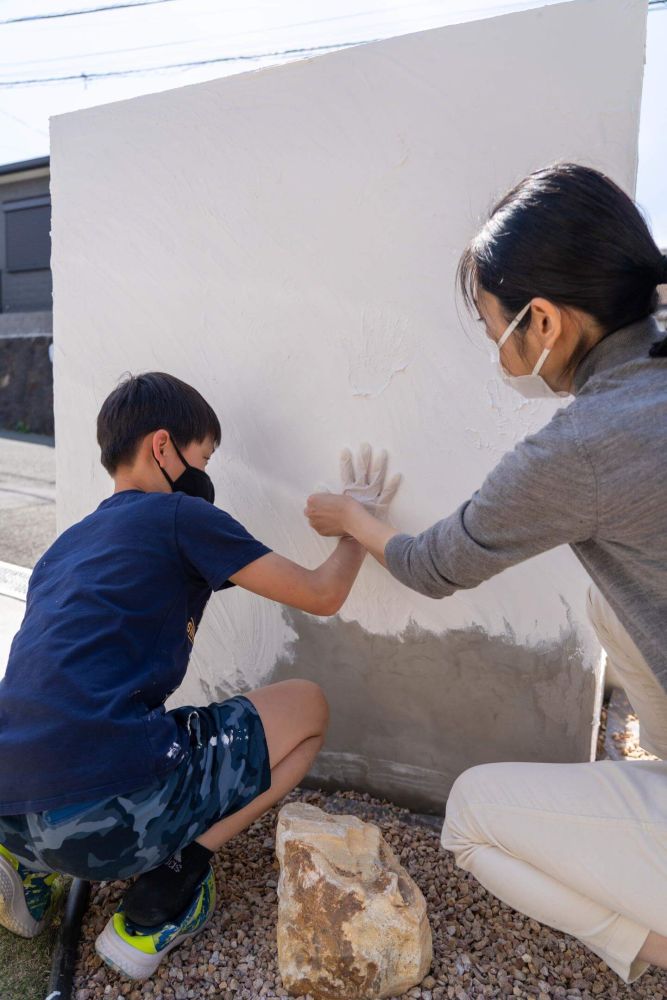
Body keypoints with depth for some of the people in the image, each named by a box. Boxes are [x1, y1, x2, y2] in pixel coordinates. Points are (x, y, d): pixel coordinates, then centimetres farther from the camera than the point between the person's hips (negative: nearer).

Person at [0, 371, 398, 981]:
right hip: (111, 811, -8)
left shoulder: (66, 545, 19)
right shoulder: (182, 516, -2)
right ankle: (158, 905, 1)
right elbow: (322, 594, 2)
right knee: (306, 707, 8)